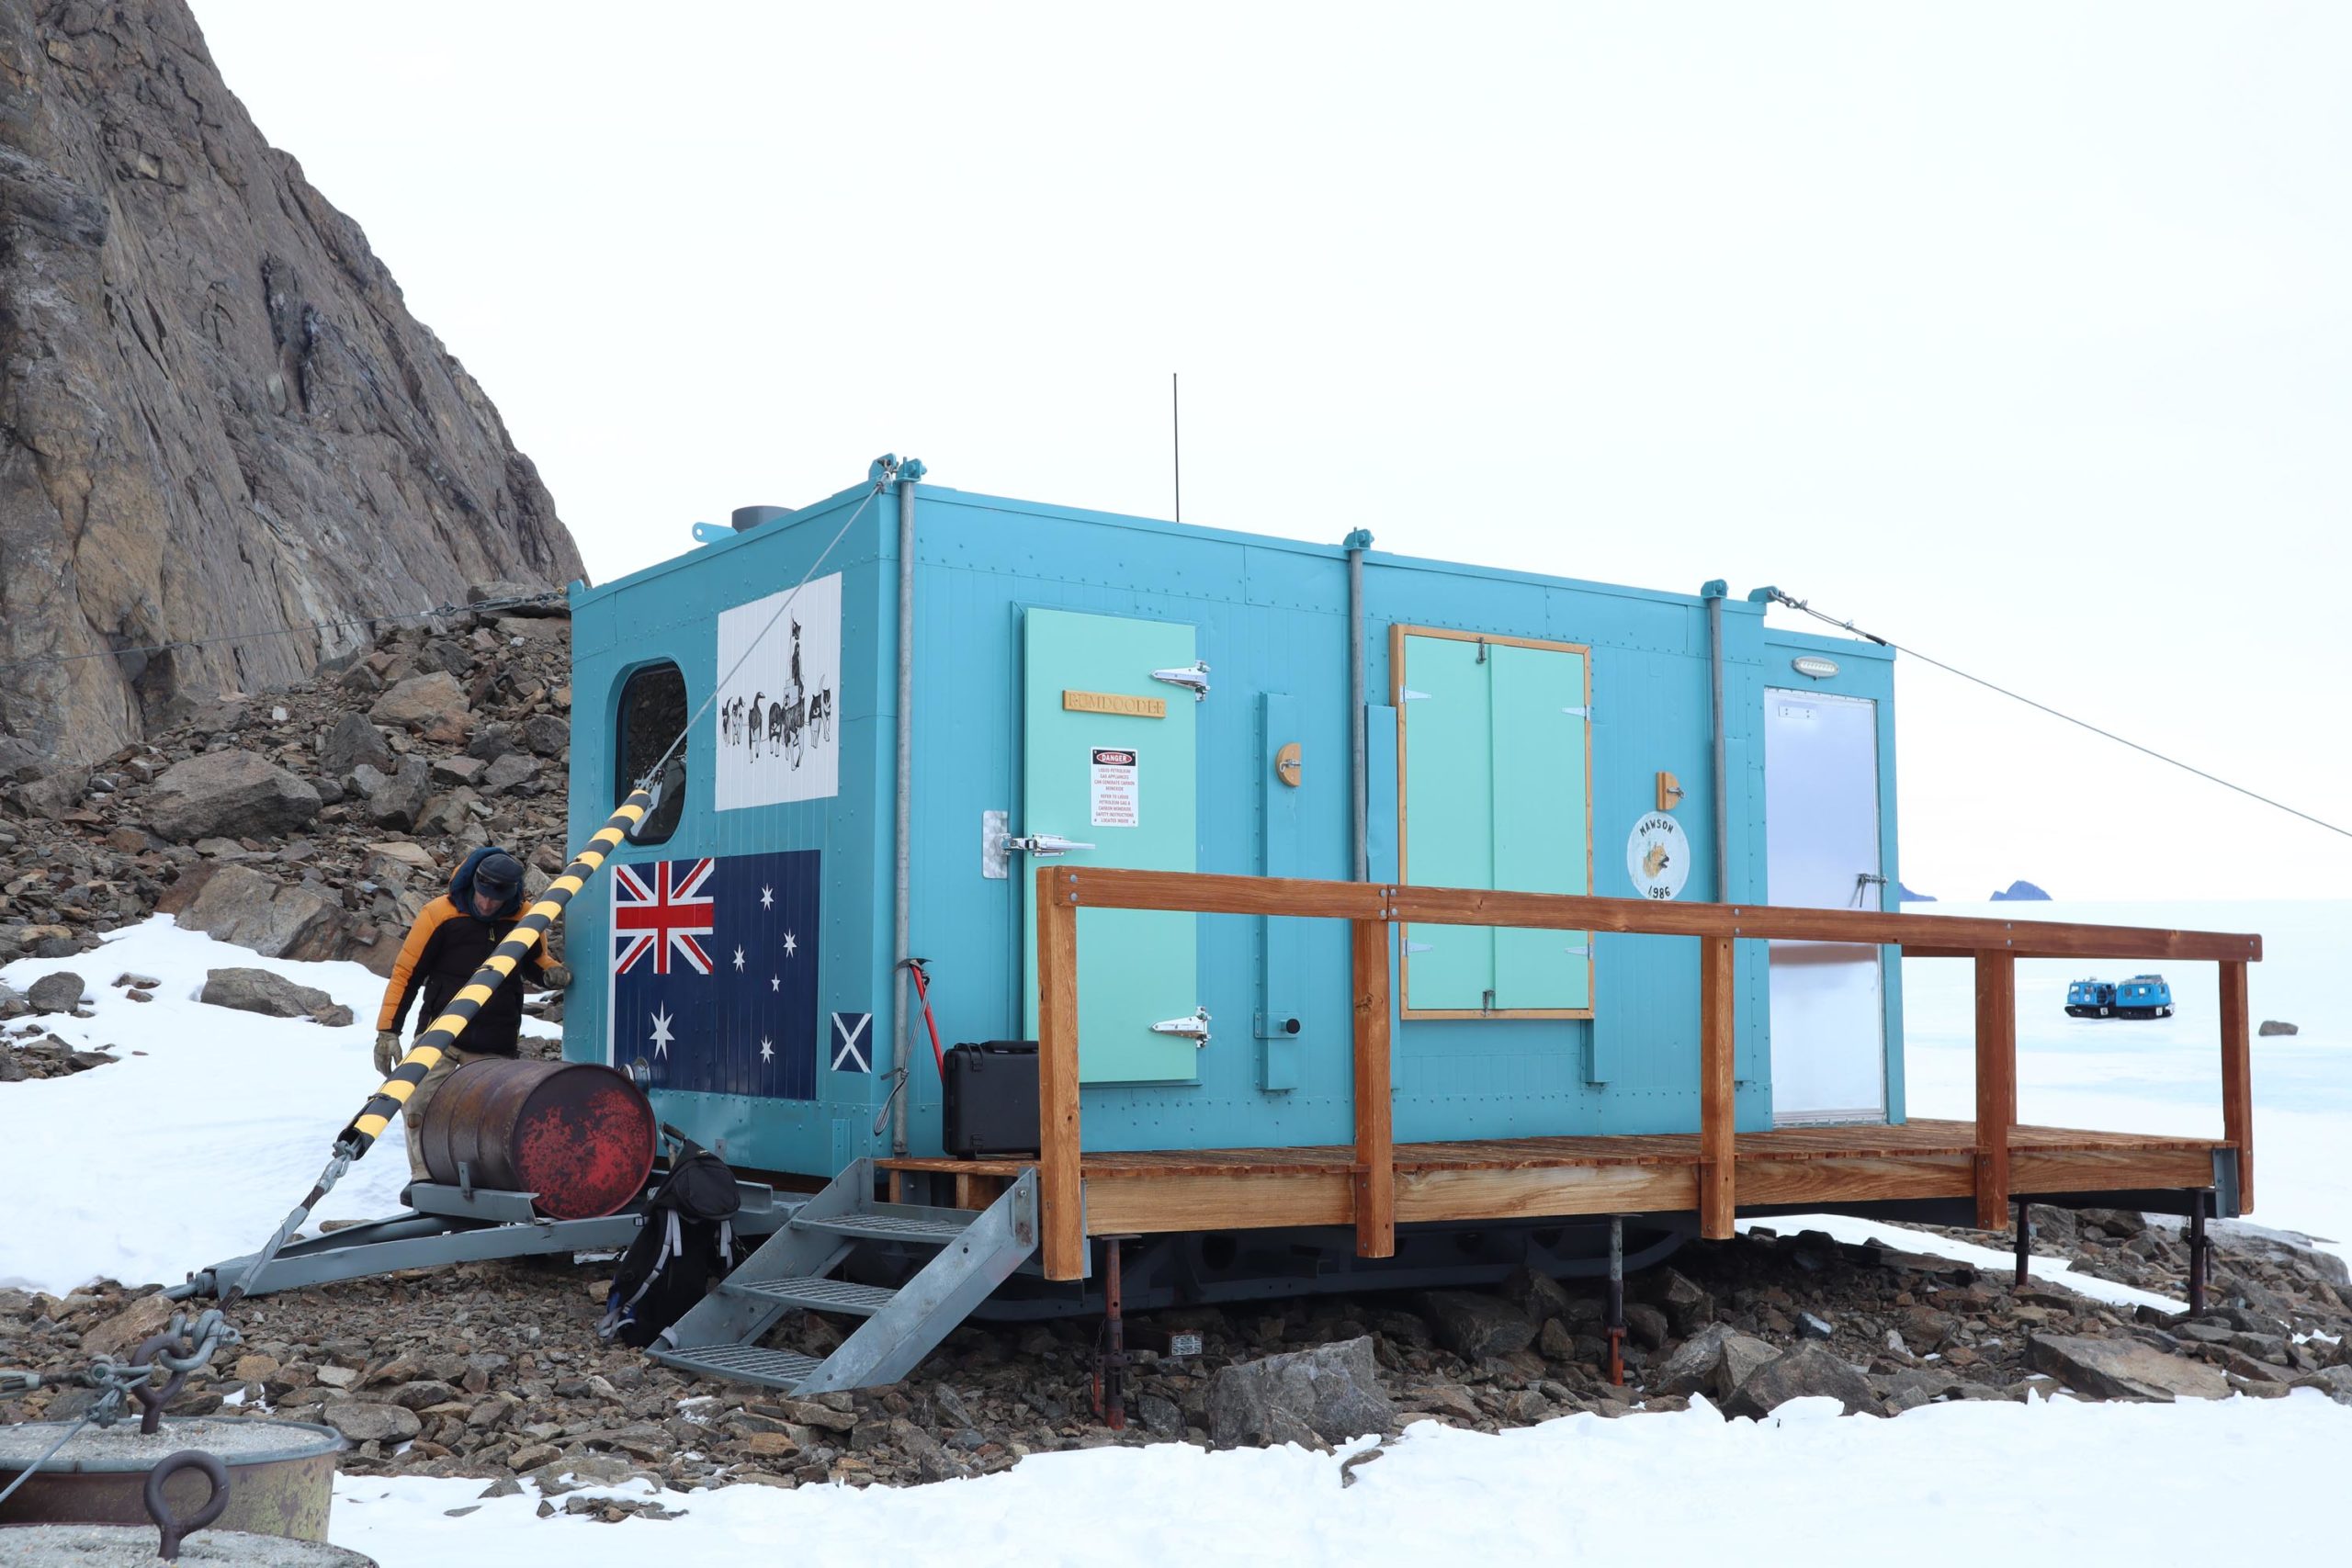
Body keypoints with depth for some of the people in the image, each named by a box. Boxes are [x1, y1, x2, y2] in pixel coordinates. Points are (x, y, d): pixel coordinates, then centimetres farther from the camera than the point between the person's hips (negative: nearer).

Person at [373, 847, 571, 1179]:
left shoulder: (524, 919, -2)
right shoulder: (440, 914, -10)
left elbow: (537, 959, 19)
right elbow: (406, 973, -3)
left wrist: (552, 972, -6)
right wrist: (388, 1030, -6)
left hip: (493, 1047, 2)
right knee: (418, 1106, -11)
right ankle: (424, 1178, -3)